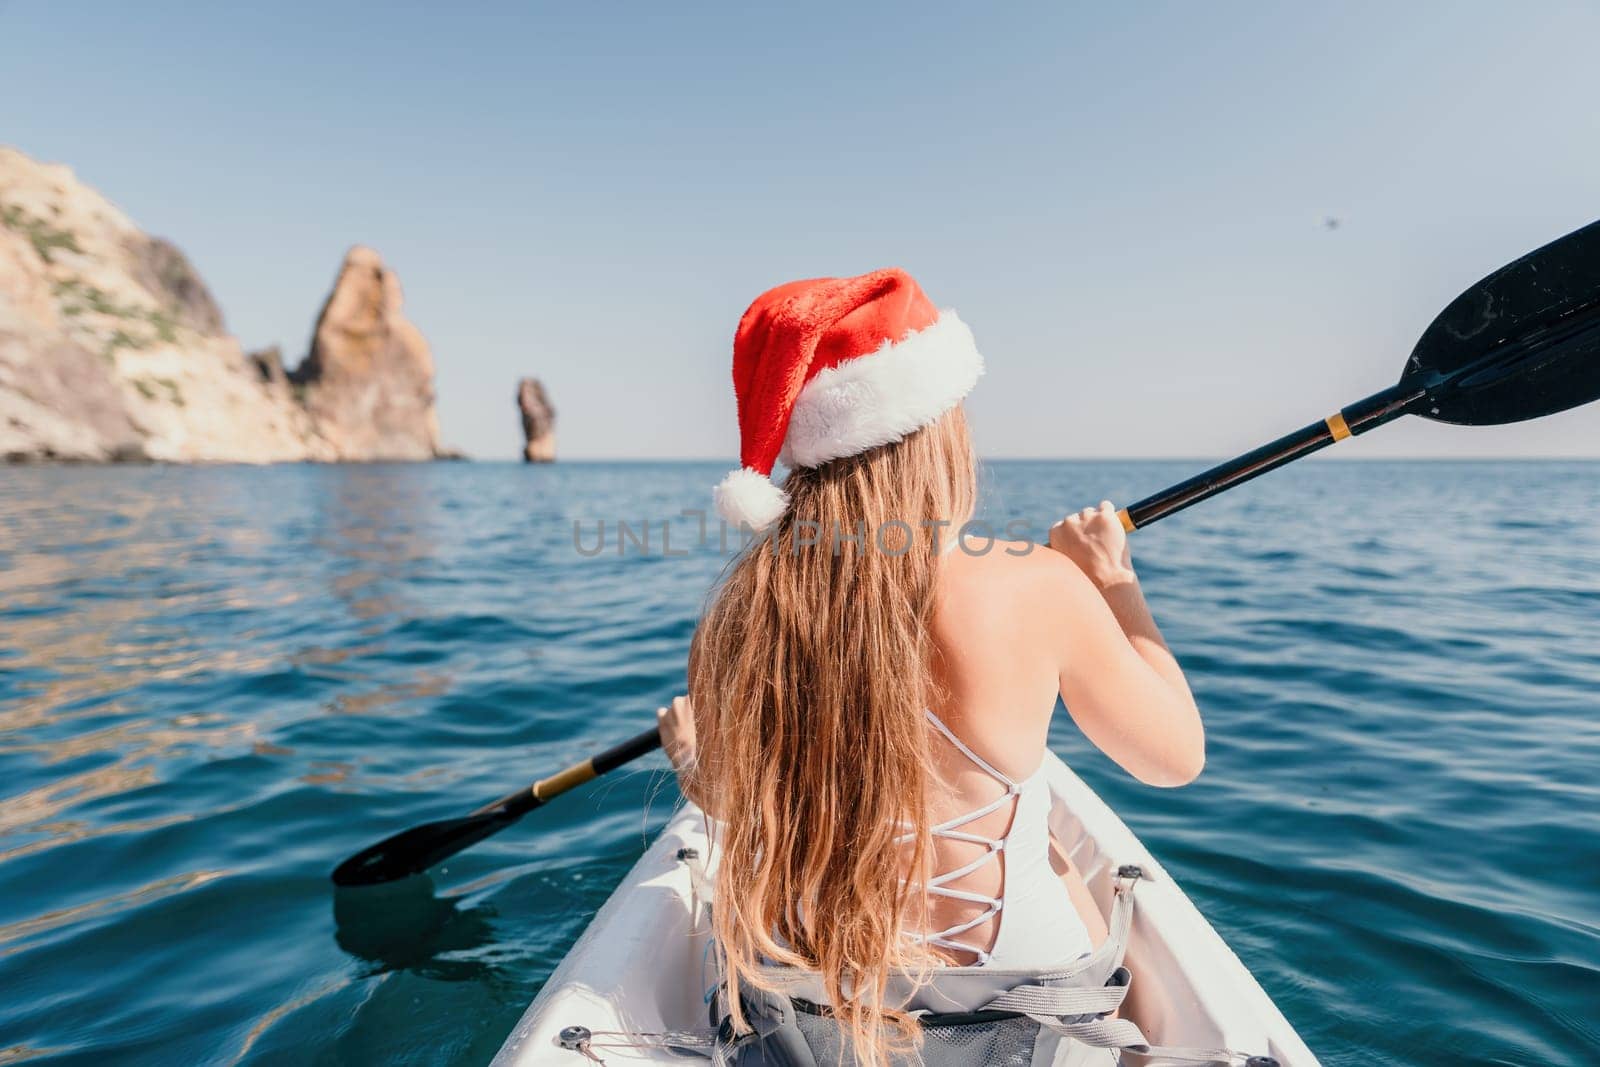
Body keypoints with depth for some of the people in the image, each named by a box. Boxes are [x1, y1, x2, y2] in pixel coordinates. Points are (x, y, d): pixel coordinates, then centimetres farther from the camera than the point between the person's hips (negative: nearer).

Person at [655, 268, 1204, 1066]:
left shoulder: (741, 608, -17)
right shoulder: (1036, 586, -24)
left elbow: (731, 803, 0)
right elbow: (1177, 757, -7)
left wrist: (686, 754, 23)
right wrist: (1114, 580, 4)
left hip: (789, 991, 3)